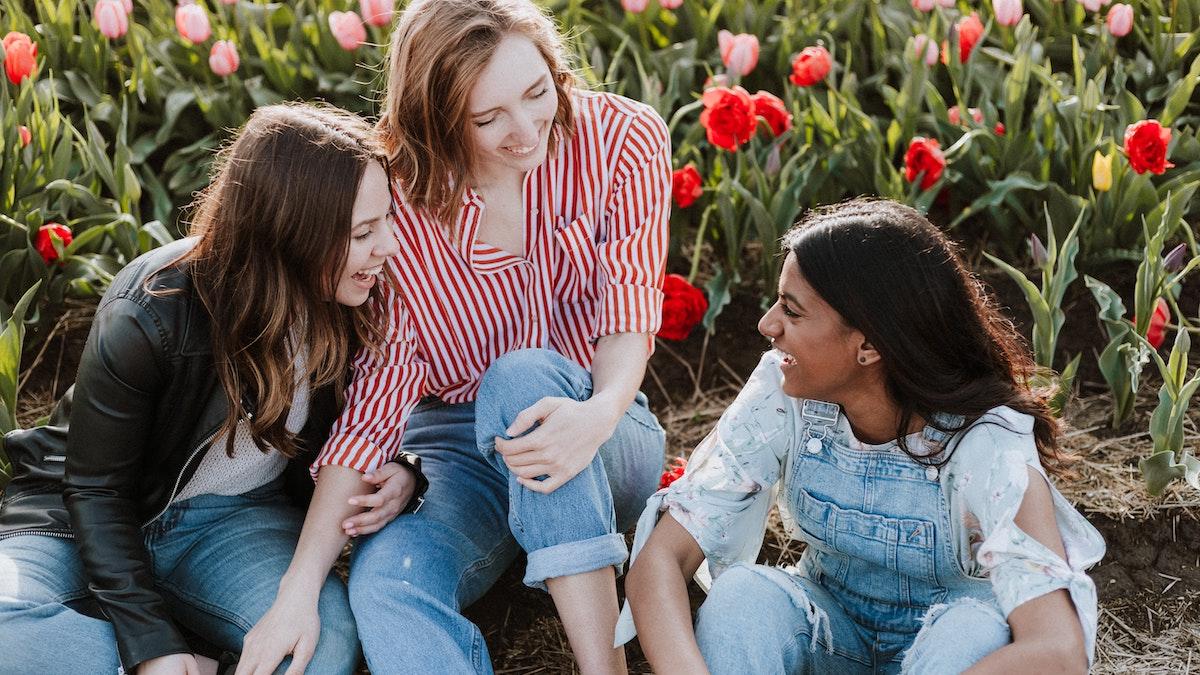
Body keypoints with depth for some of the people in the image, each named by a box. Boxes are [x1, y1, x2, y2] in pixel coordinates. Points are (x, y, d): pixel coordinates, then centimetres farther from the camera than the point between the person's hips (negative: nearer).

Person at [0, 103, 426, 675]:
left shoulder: (352, 305, -12)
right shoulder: (148, 317, -25)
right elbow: (96, 488, -16)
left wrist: (398, 474, -20)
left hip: (234, 519, 3)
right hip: (86, 517, -2)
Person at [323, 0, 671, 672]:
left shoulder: (625, 140, -10)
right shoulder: (396, 202, -13)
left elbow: (630, 311, -15)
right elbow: (374, 393, -16)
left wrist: (601, 411, -40)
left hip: (600, 441, 1)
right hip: (451, 446, 0)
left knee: (523, 376, -35)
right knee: (385, 582, -33)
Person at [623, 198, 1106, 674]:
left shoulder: (986, 446, -29)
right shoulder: (781, 395, -19)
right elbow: (659, 558, -24)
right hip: (829, 633, 2)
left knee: (977, 628, -35)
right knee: (740, 593, -29)